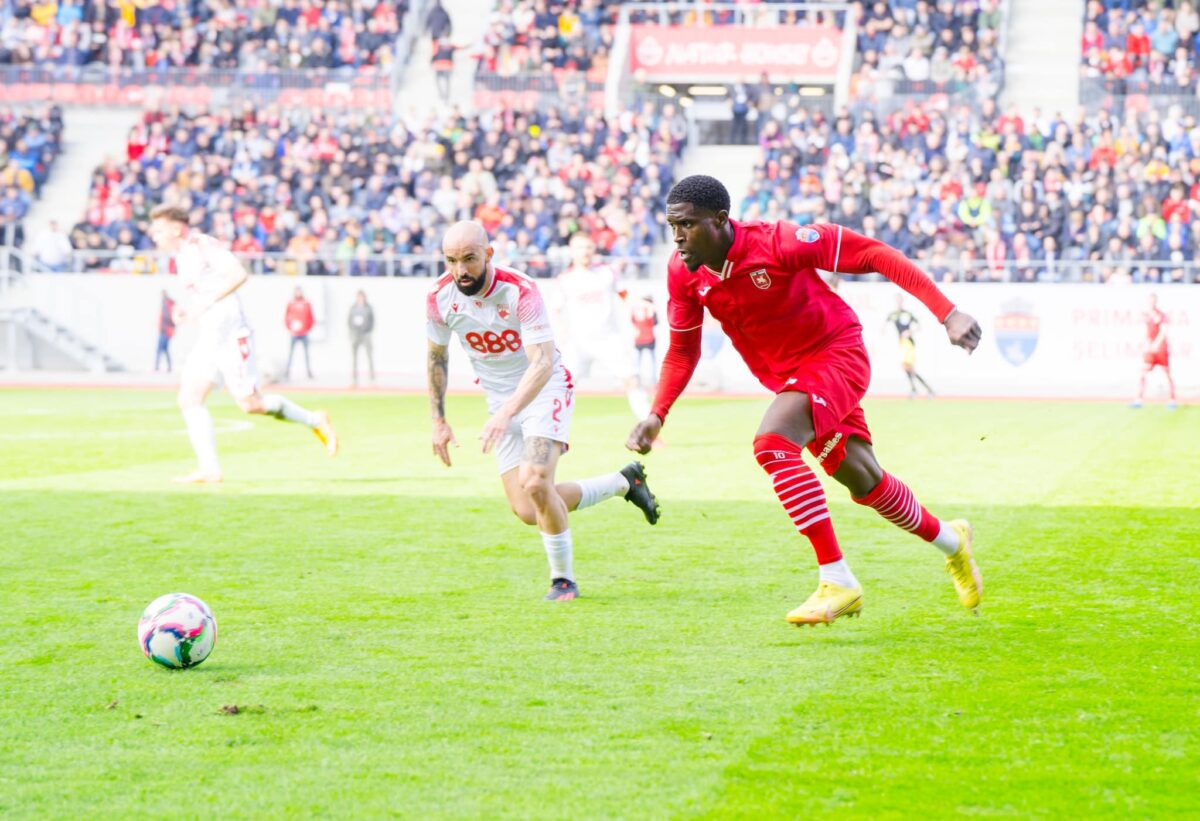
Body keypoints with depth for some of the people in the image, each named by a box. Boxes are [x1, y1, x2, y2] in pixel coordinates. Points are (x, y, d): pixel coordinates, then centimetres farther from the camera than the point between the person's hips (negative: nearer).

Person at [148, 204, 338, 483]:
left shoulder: (202, 245, -11)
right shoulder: (181, 255, 16)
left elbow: (239, 274, -21)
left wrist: (206, 302, -21)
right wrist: (184, 308, 9)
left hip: (229, 334, -9)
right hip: (206, 338, 9)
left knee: (250, 404, -9)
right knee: (189, 400, -3)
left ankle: (315, 421, 9)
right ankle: (210, 469, -4)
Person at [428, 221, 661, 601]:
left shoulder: (520, 291, -26)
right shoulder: (440, 298, -12)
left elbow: (542, 363, -34)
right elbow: (436, 356, 7)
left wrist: (506, 414, -46)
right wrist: (438, 420, 6)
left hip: (545, 389, -5)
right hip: (500, 396, 5)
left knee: (535, 483, -26)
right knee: (529, 512, -3)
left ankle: (563, 579, -5)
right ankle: (624, 481, 19)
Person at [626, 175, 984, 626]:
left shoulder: (777, 242, -28)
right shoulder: (682, 273, -10)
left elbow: (872, 253, -24)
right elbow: (682, 351, 4)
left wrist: (947, 313, -27)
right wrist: (656, 415, -10)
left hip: (836, 352, -7)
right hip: (787, 376, 7)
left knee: (772, 442, -29)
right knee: (863, 480, 16)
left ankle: (837, 581, -25)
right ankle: (950, 540, 45)